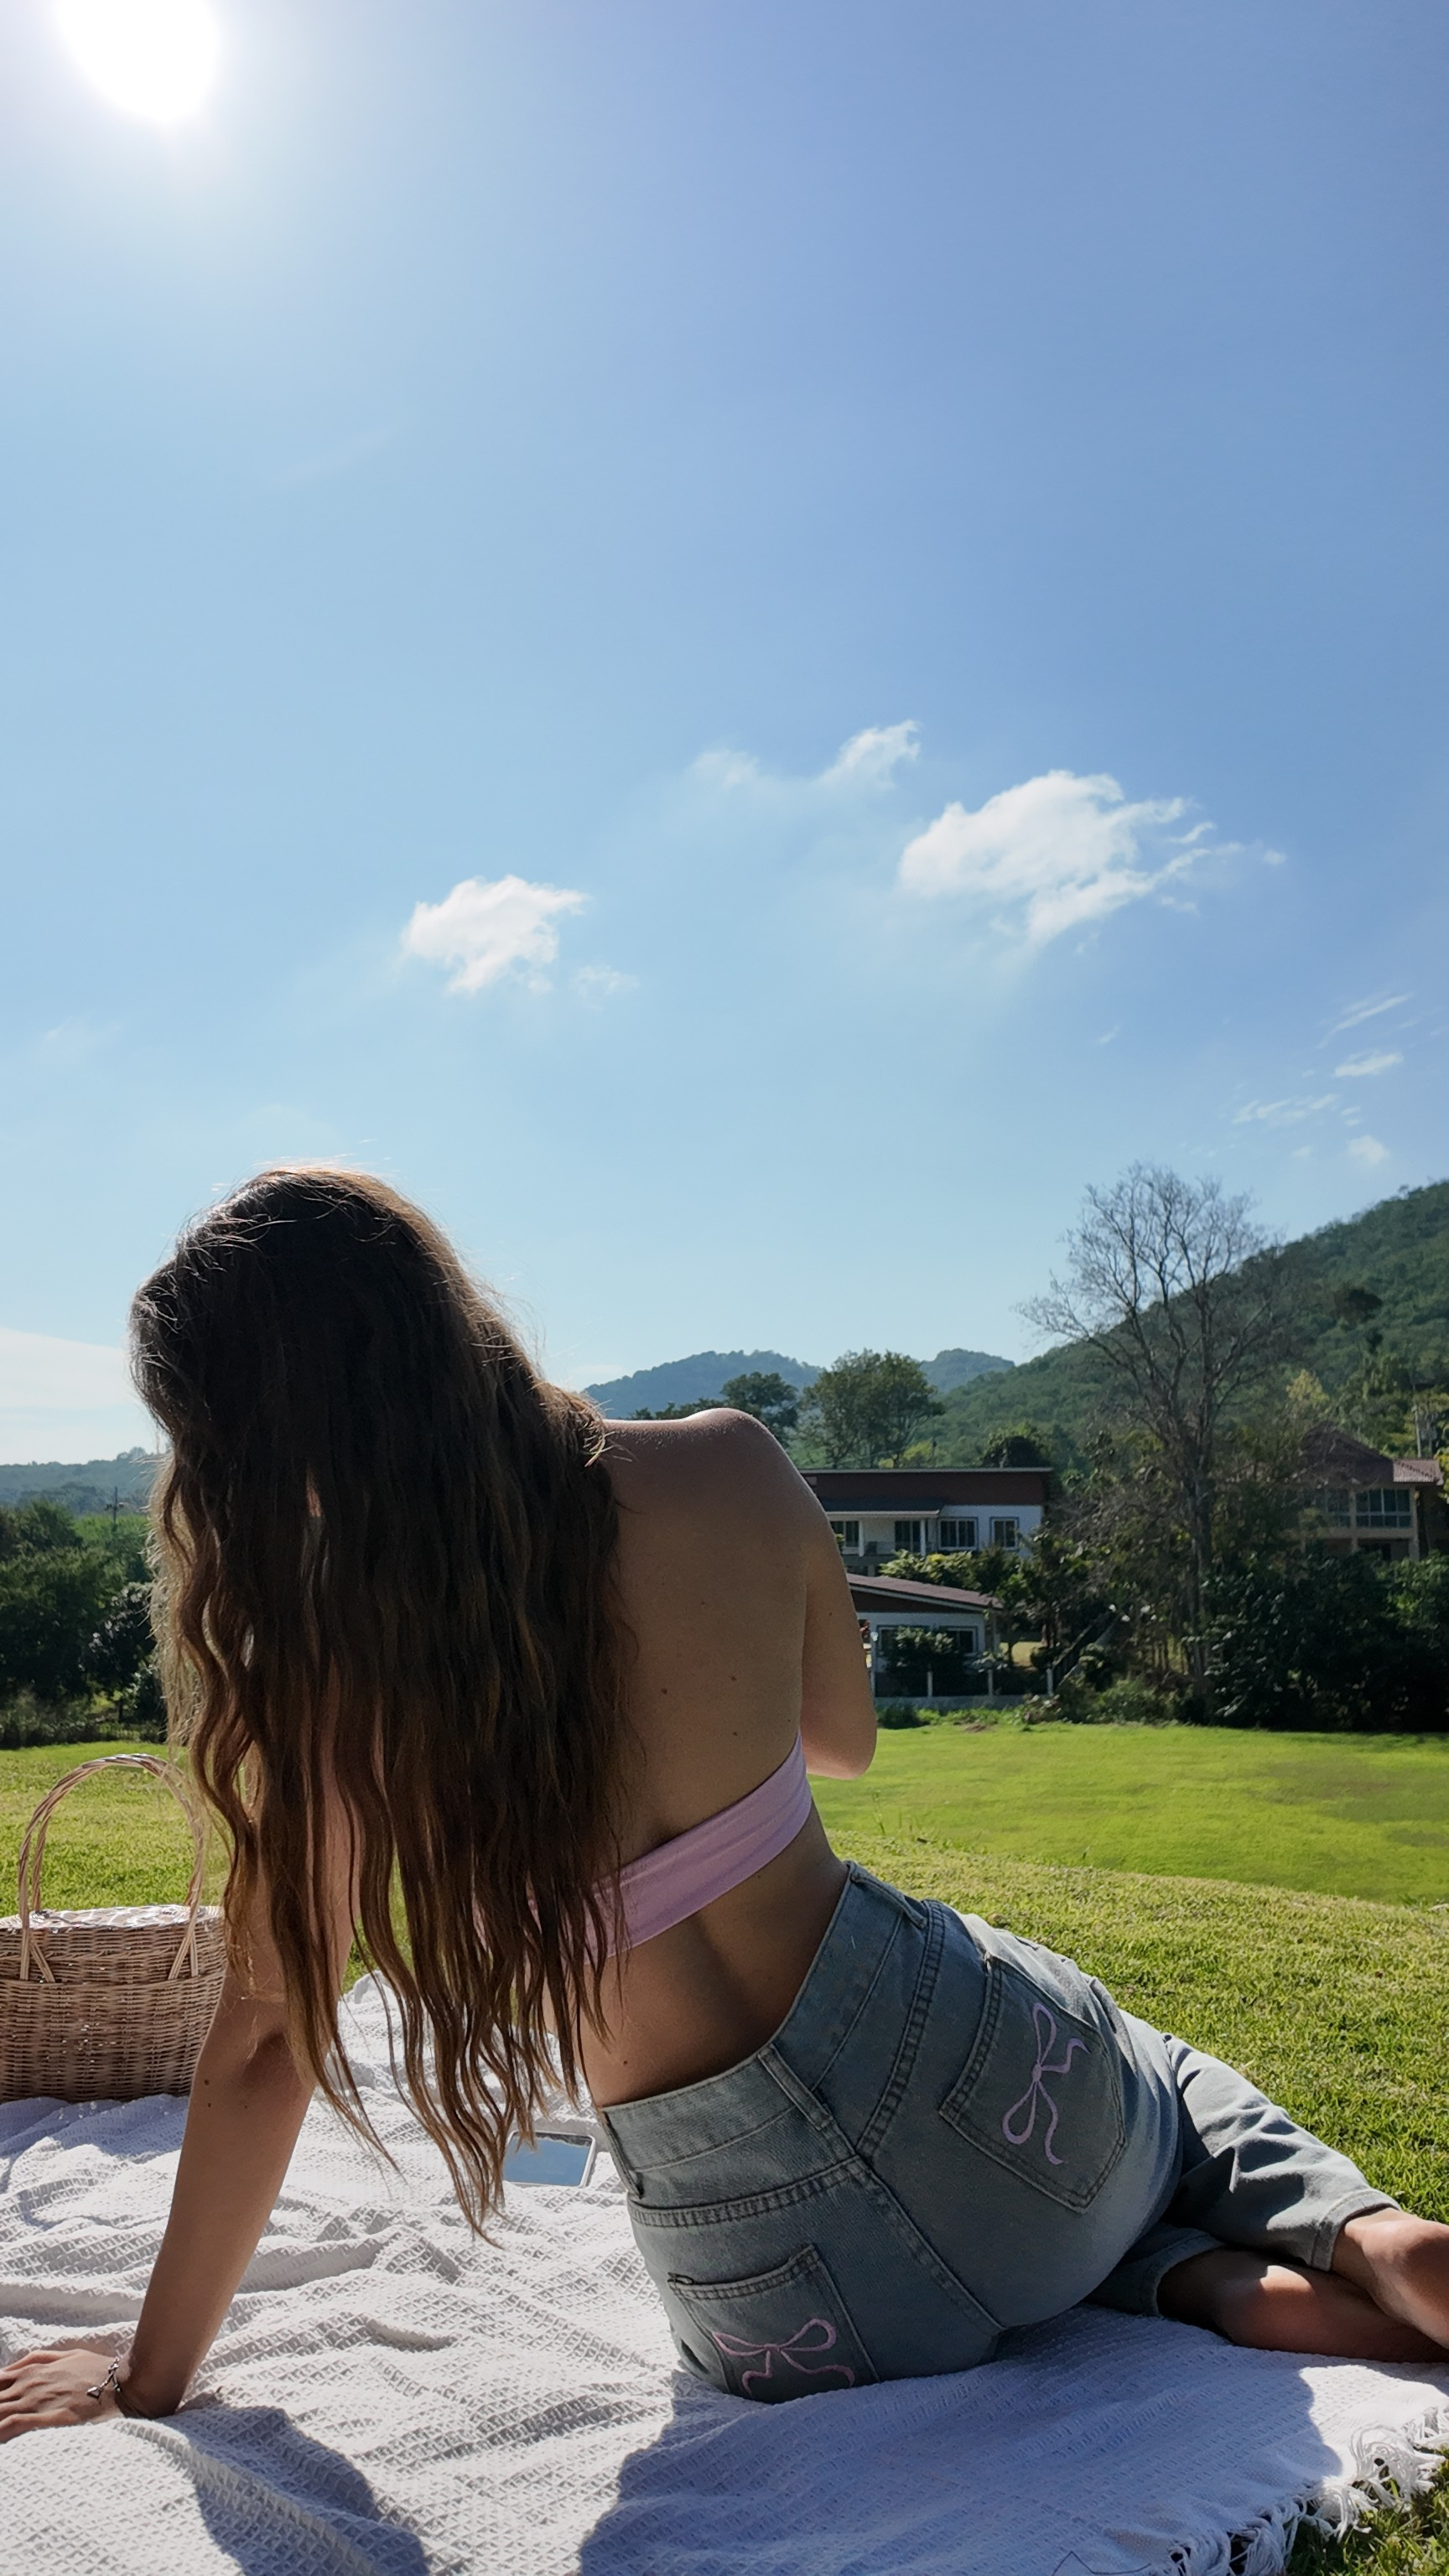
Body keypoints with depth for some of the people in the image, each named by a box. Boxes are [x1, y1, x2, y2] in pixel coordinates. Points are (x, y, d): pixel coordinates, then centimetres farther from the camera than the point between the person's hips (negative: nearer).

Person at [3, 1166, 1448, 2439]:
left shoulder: (333, 1684, -17)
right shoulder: (728, 1470, -11)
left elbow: (266, 2046, -7)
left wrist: (150, 2377, 9)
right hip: (973, 2080, 1)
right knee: (1162, 2079, 39)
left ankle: (1222, 2290, 10)